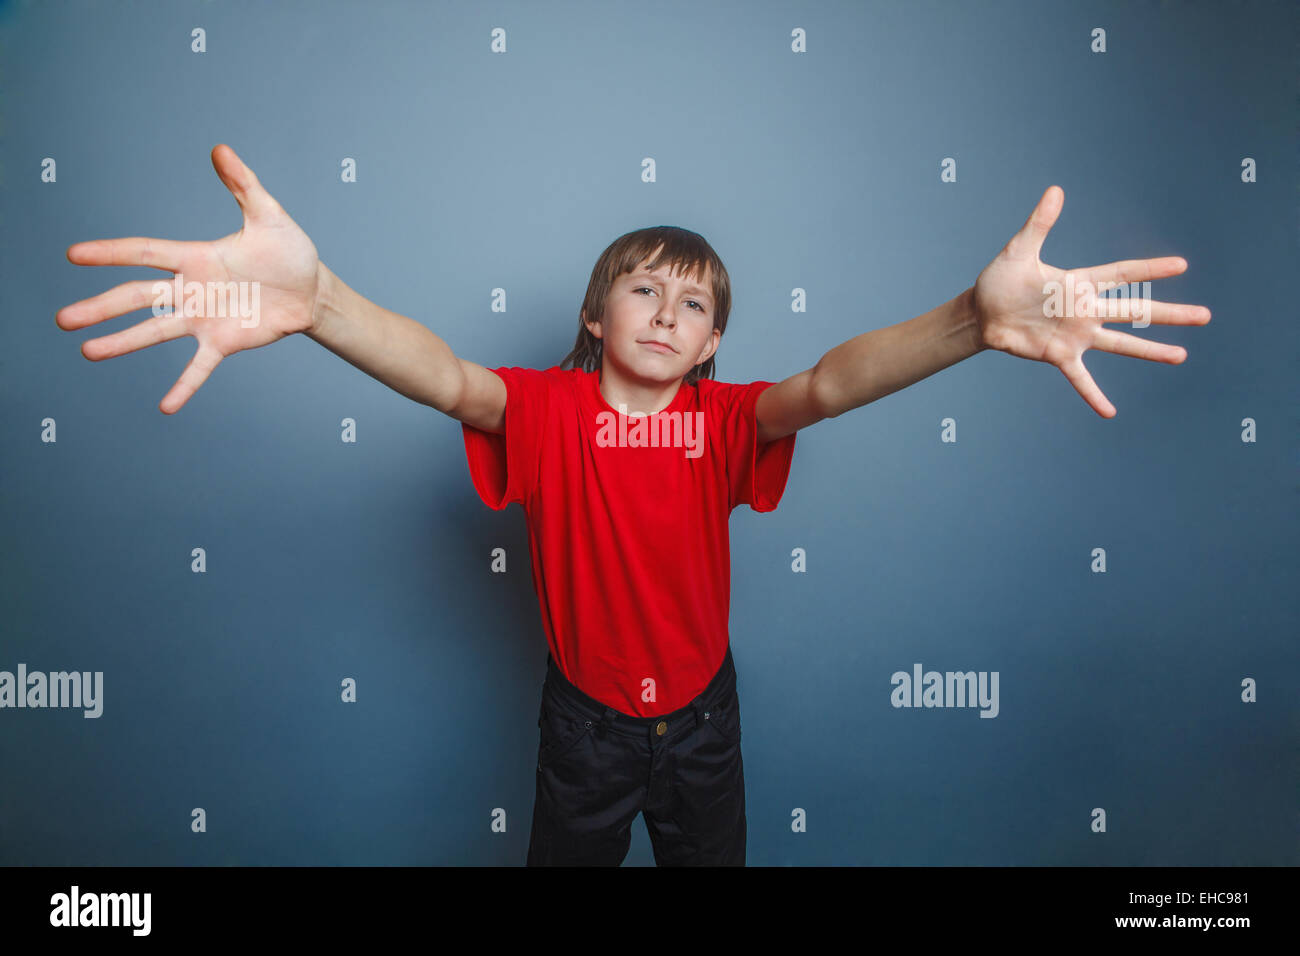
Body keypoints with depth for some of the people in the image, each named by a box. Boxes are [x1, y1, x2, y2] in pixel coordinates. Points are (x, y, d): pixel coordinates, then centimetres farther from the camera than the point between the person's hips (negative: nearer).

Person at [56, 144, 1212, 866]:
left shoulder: (724, 416, -13)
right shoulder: (550, 406, -17)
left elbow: (828, 384, -31)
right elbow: (447, 379, -35)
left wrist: (974, 319, -50)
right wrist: (313, 295, -56)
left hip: (701, 707, 2)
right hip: (586, 714, -1)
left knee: (712, 853, 24)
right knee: (568, 852, 22)